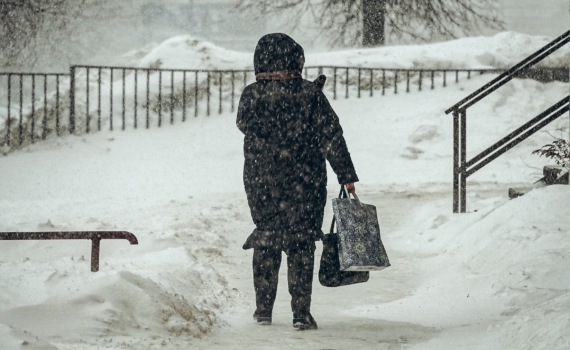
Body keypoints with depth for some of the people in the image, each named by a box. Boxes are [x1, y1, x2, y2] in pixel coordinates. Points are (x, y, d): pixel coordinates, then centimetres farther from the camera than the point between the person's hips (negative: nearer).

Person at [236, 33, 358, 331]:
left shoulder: (251, 96, -6)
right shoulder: (310, 94, -8)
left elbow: (243, 125, 14)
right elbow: (331, 137, -6)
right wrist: (347, 175, -2)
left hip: (261, 183, 1)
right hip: (304, 183, -1)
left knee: (265, 243, 16)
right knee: (301, 245, 4)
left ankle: (263, 309, 19)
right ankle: (301, 313, -1)